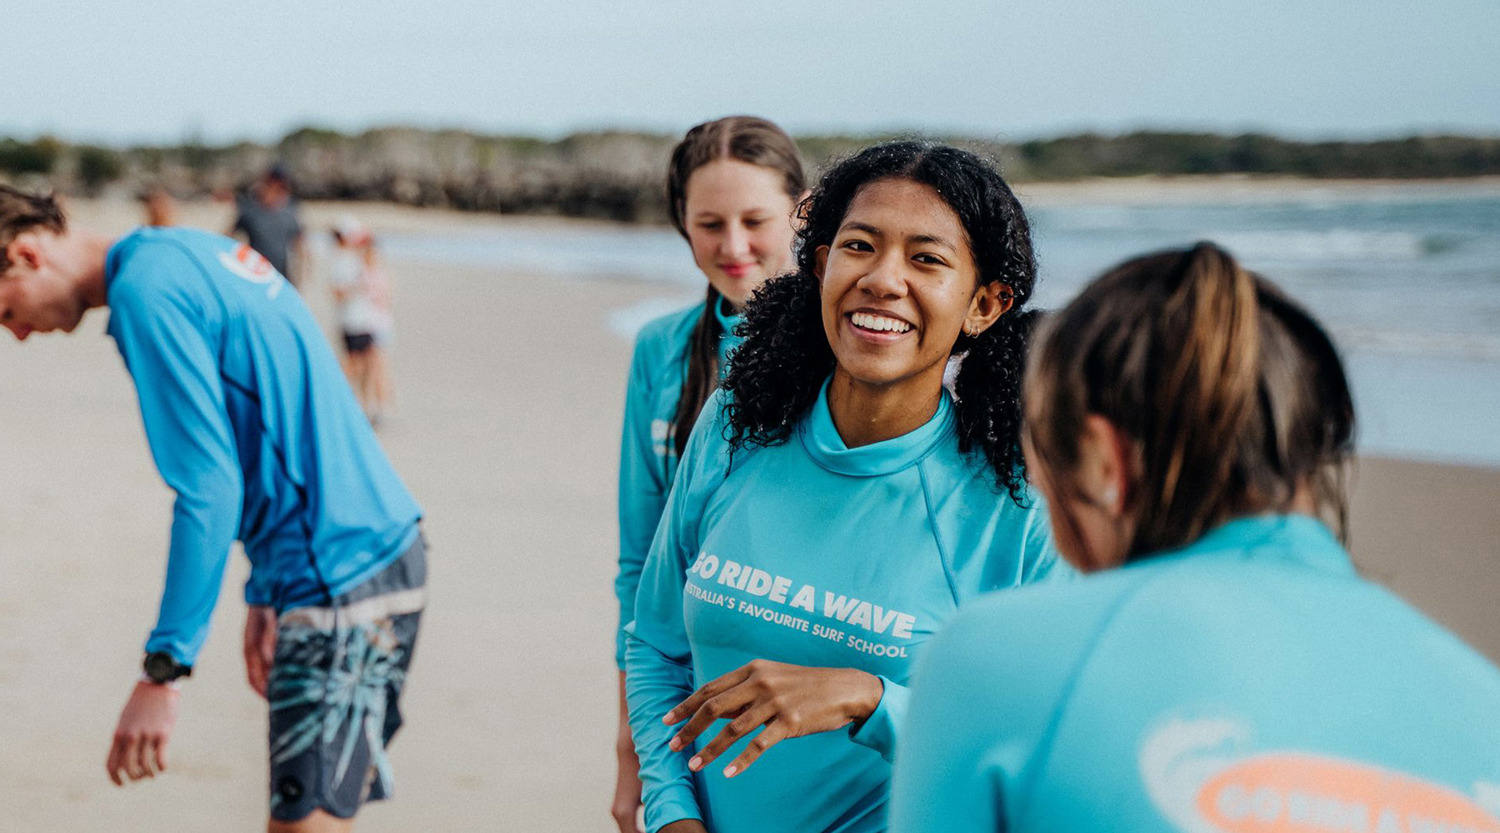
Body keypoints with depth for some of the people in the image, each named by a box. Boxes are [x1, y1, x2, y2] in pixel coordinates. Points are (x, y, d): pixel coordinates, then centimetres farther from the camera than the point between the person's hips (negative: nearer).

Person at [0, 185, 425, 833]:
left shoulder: (144, 293, -14)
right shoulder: (189, 253, 15)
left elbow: (210, 488, -21)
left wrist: (162, 670, -18)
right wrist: (265, 594, 19)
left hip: (340, 578, -10)